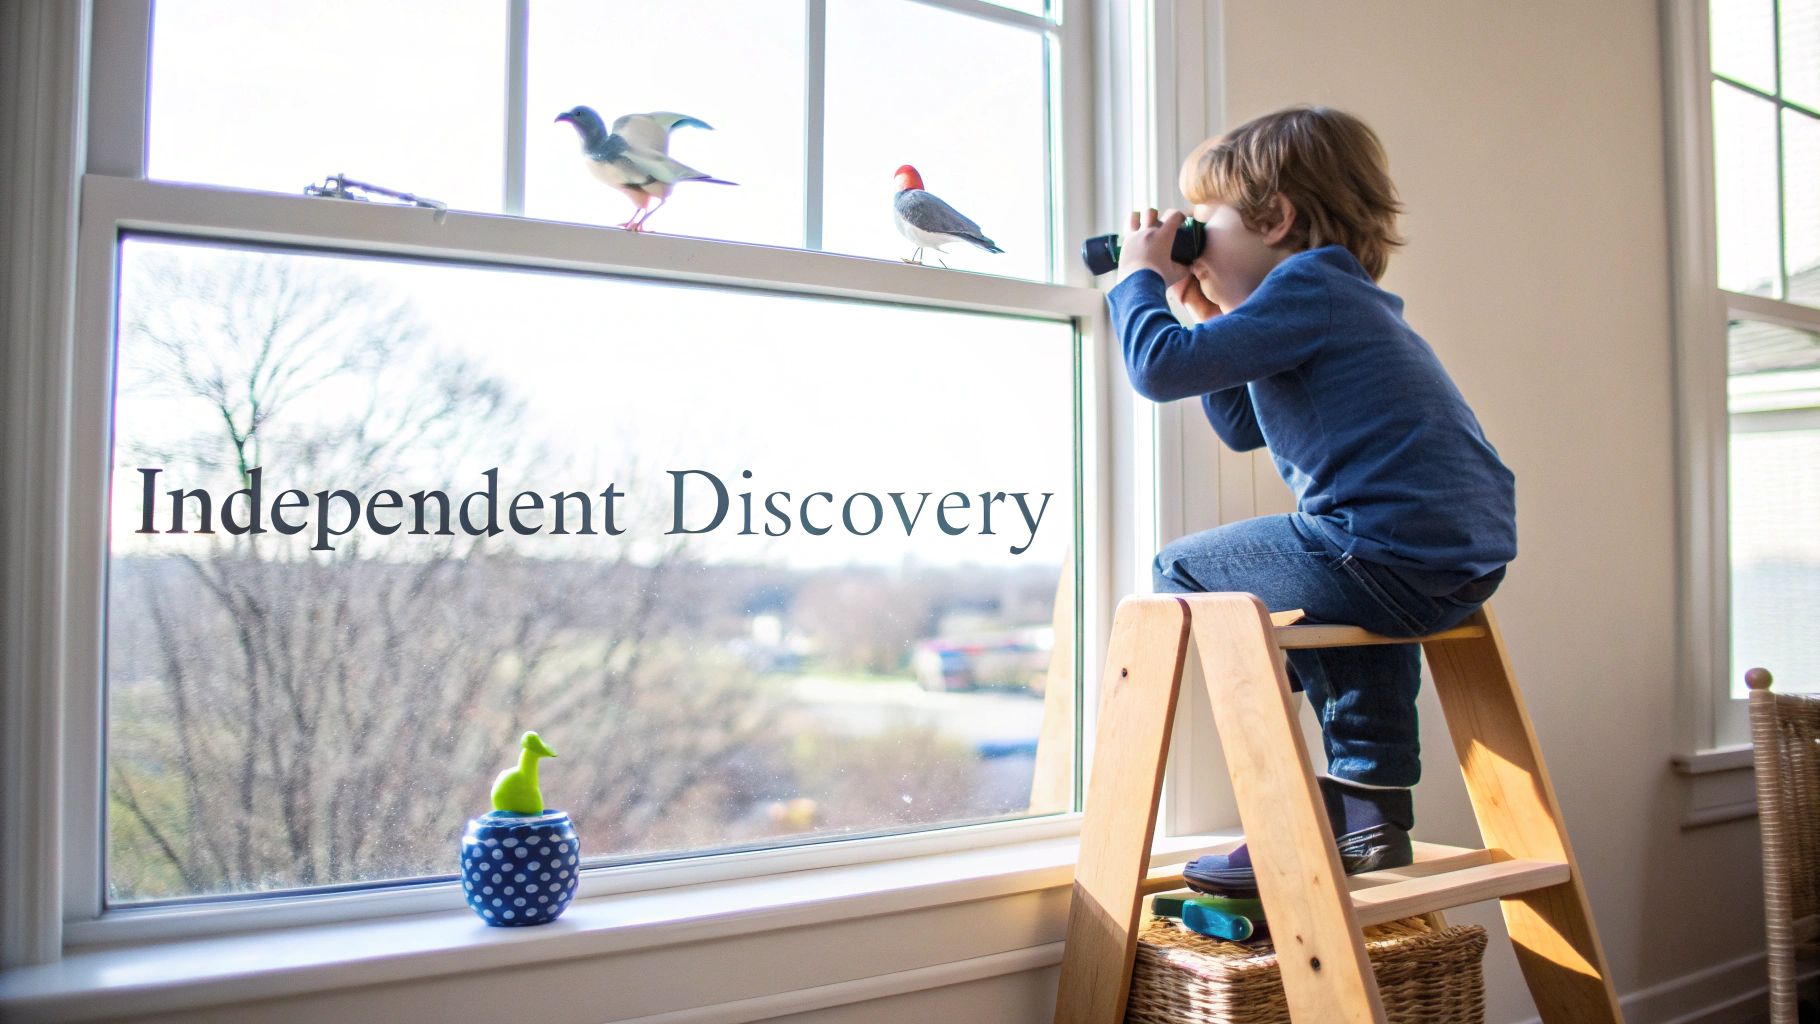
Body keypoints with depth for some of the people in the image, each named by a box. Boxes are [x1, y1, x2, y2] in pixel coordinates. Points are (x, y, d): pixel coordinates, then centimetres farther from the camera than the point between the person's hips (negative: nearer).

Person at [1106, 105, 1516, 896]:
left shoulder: (1307, 286, -6)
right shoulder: (1344, 299, 26)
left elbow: (1162, 367, -16)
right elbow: (1243, 428, 31)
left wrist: (1139, 277, 2)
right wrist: (1208, 321, 25)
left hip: (1400, 559, -10)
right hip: (1466, 558, 10)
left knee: (1181, 571, 2)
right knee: (1345, 581, 39)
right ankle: (1373, 811, 33)